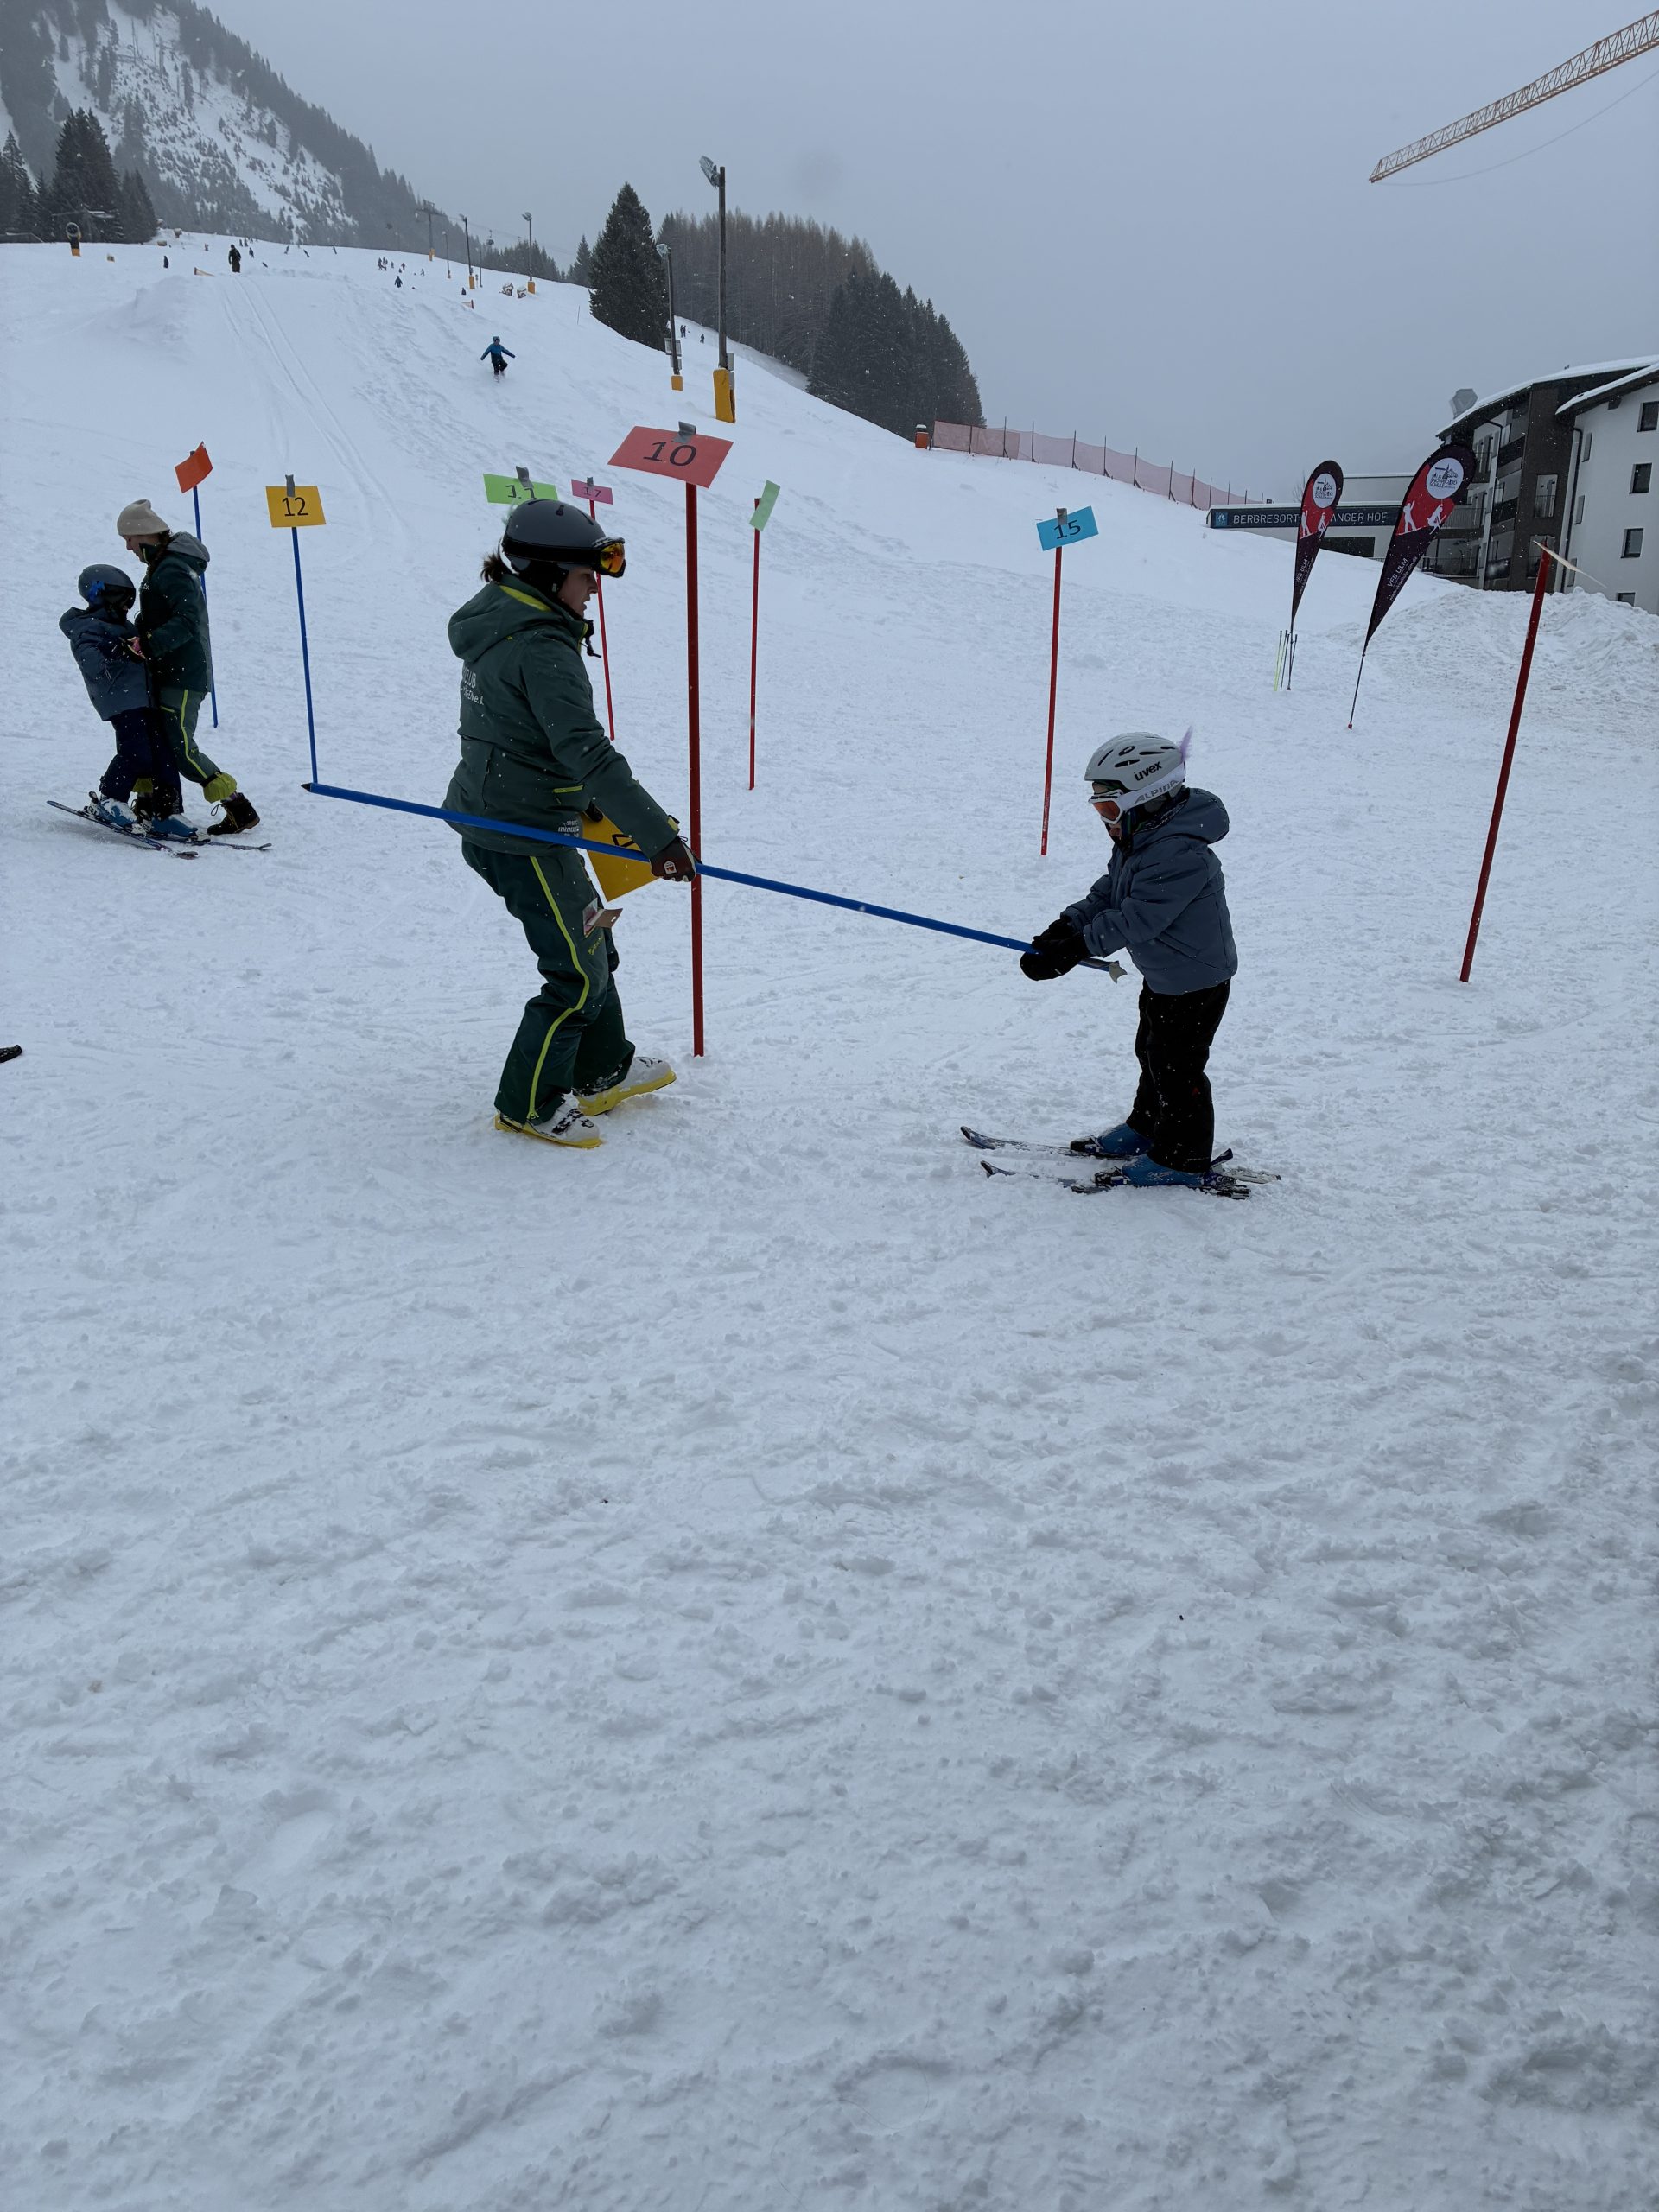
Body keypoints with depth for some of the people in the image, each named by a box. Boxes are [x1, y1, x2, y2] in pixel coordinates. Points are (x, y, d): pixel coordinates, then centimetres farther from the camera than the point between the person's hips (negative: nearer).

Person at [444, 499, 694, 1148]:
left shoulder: (498, 626, 11)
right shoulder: (541, 649, -21)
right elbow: (586, 751, -29)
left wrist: (589, 803, 25)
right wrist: (656, 835, -29)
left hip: (489, 822, 10)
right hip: (526, 837, -10)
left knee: (588, 944, 22)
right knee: (579, 971, 1)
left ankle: (602, 1070, 36)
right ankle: (528, 1101, 12)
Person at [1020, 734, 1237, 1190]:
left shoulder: (1180, 853, -32)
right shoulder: (1137, 839, 2)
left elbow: (1136, 919, -35)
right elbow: (1108, 894, 6)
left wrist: (1075, 948, -35)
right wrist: (1065, 927, -8)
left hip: (1196, 981, -10)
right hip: (1162, 975, 10)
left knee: (1177, 1068, 1)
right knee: (1152, 1053, 23)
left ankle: (1183, 1160, 16)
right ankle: (1146, 1129, 41)